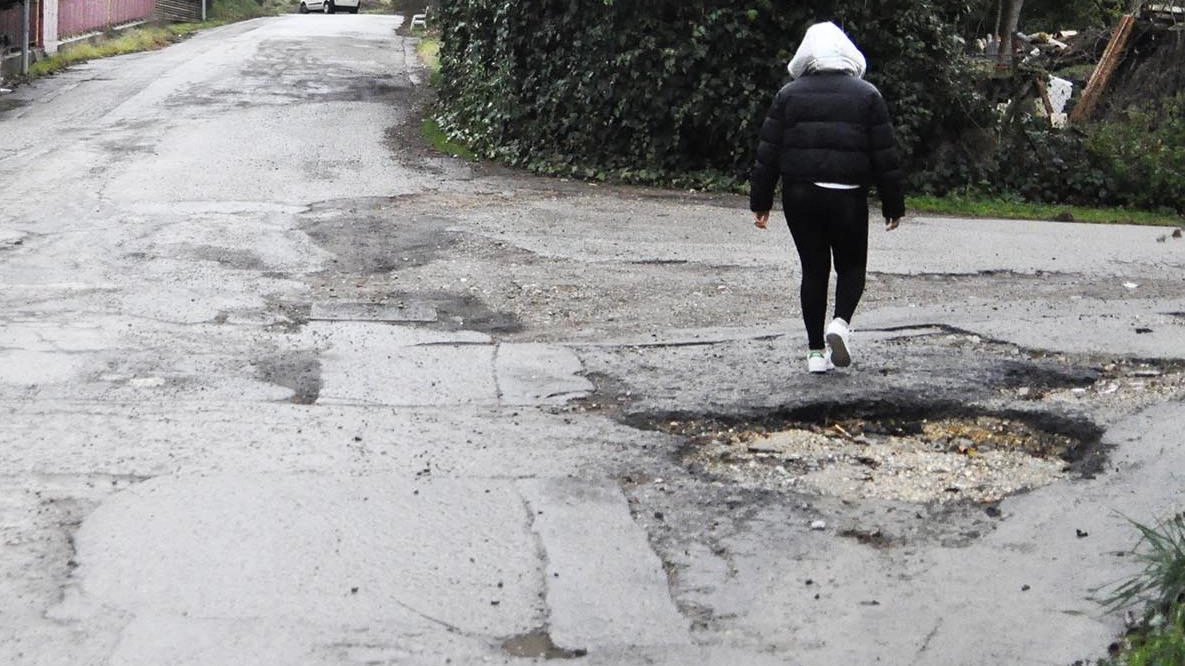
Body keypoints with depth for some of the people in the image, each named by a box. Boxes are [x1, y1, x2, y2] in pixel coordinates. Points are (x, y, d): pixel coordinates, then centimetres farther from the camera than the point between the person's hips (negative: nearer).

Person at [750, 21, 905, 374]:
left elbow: (768, 153, 3)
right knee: (851, 266, 14)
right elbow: (885, 155, 0)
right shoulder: (867, 95, 2)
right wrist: (893, 204, 7)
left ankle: (816, 351, 8)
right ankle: (841, 322, -12)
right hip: (848, 198, -1)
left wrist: (760, 202, 8)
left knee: (813, 269, 9)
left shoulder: (789, 94, 5)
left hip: (800, 196, 1)